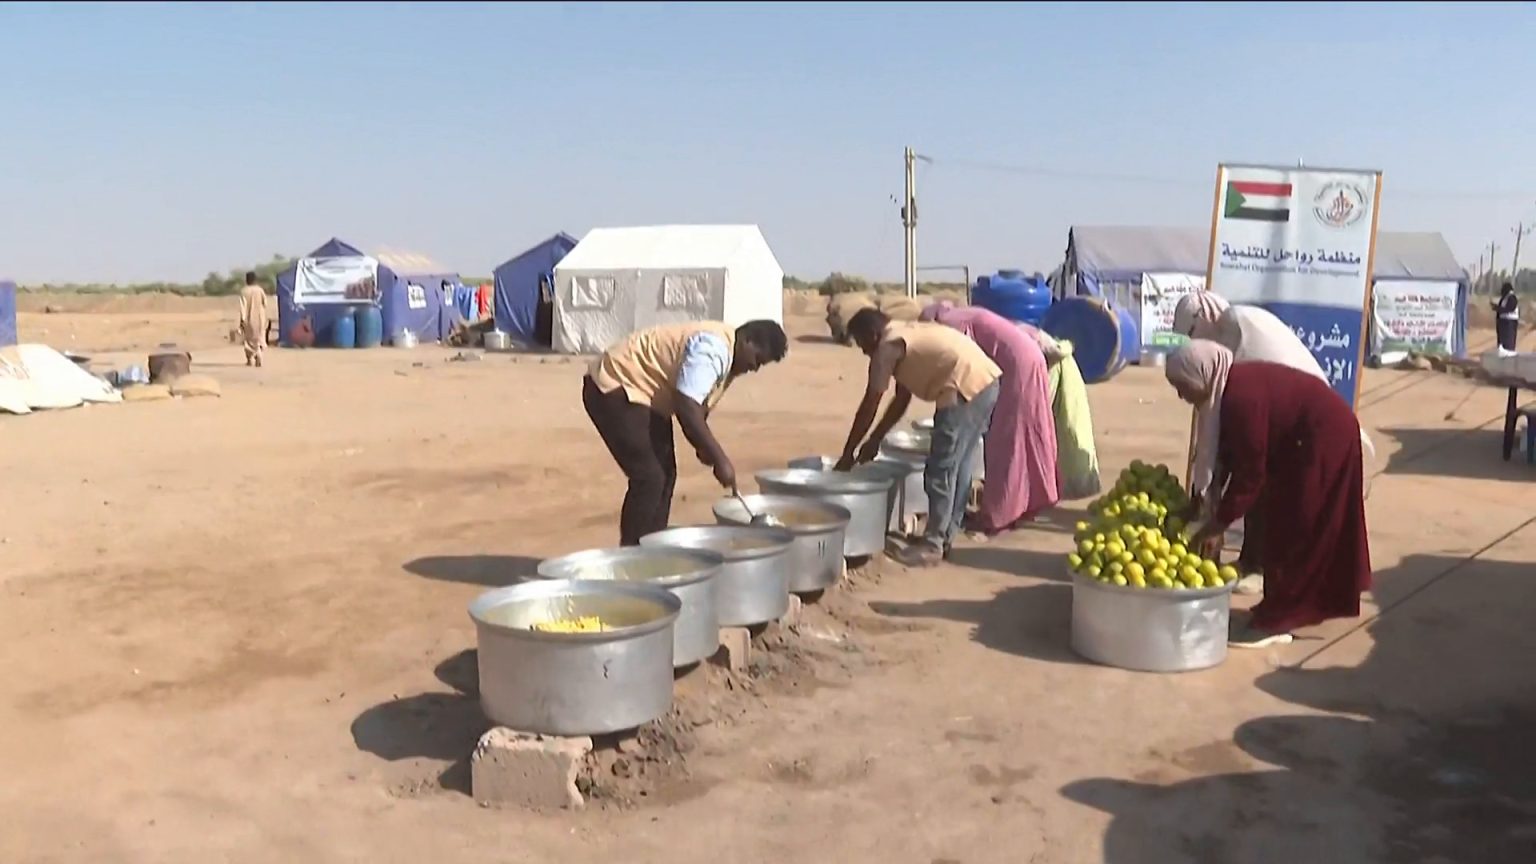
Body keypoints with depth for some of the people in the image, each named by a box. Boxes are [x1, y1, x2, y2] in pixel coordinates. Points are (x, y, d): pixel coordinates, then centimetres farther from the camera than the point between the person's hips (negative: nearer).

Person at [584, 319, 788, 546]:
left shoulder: (727, 359, 8)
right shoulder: (713, 348, -24)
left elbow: (695, 409, 14)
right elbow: (686, 407, -32)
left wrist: (703, 447, -4)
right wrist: (721, 459, -28)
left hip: (642, 392, 11)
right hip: (613, 388, -11)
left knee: (665, 475, 10)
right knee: (649, 478, -13)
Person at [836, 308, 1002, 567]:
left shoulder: (887, 347, -3)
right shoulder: (908, 334, 24)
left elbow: (868, 407, 1)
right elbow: (901, 399, 27)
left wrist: (848, 453, 9)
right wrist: (875, 441, 28)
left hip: (964, 388, -10)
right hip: (986, 381, 10)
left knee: (940, 470, -1)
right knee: (959, 467, 17)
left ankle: (933, 544, 6)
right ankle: (946, 536, 26)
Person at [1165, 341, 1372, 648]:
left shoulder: (1240, 398, -28)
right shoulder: (1229, 388, 2)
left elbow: (1250, 471, -24)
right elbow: (1231, 455, 8)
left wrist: (1219, 523, -19)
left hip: (1321, 440, -10)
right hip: (1325, 436, 10)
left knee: (1292, 533, -5)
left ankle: (1274, 622, 2)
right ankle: (1317, 604, 32)